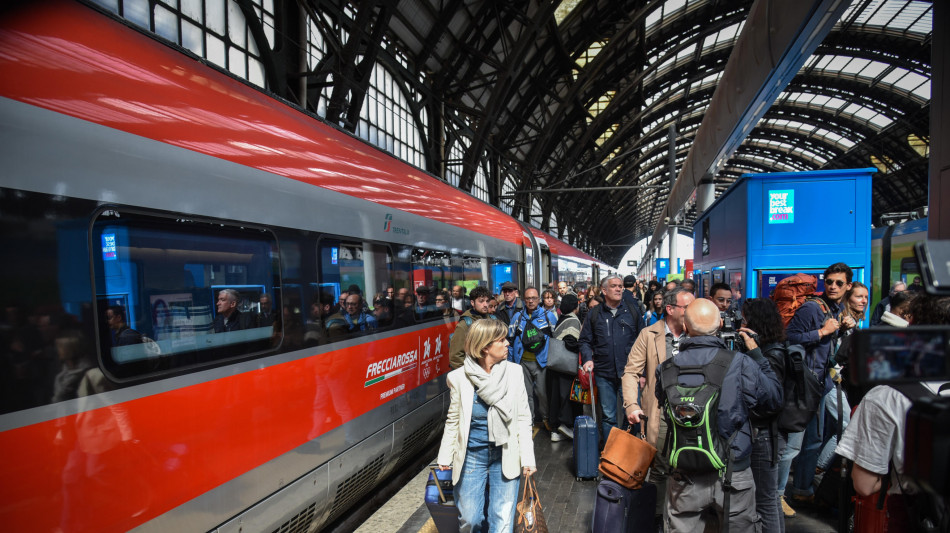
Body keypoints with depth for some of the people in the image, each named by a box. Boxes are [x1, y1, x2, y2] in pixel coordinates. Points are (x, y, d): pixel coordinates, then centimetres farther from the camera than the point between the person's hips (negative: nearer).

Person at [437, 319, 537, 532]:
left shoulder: (514, 372, -6)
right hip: (471, 456, 0)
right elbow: (453, 421, 2)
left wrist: (527, 458, -4)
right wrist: (444, 458, 4)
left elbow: (523, 418, -2)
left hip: (505, 456, 0)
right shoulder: (460, 377, -9)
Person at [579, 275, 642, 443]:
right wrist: (588, 358, -8)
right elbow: (585, 341, 10)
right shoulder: (594, 314, 6)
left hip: (628, 373, 0)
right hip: (604, 374, 0)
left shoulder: (632, 312, 5)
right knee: (608, 416, 10)